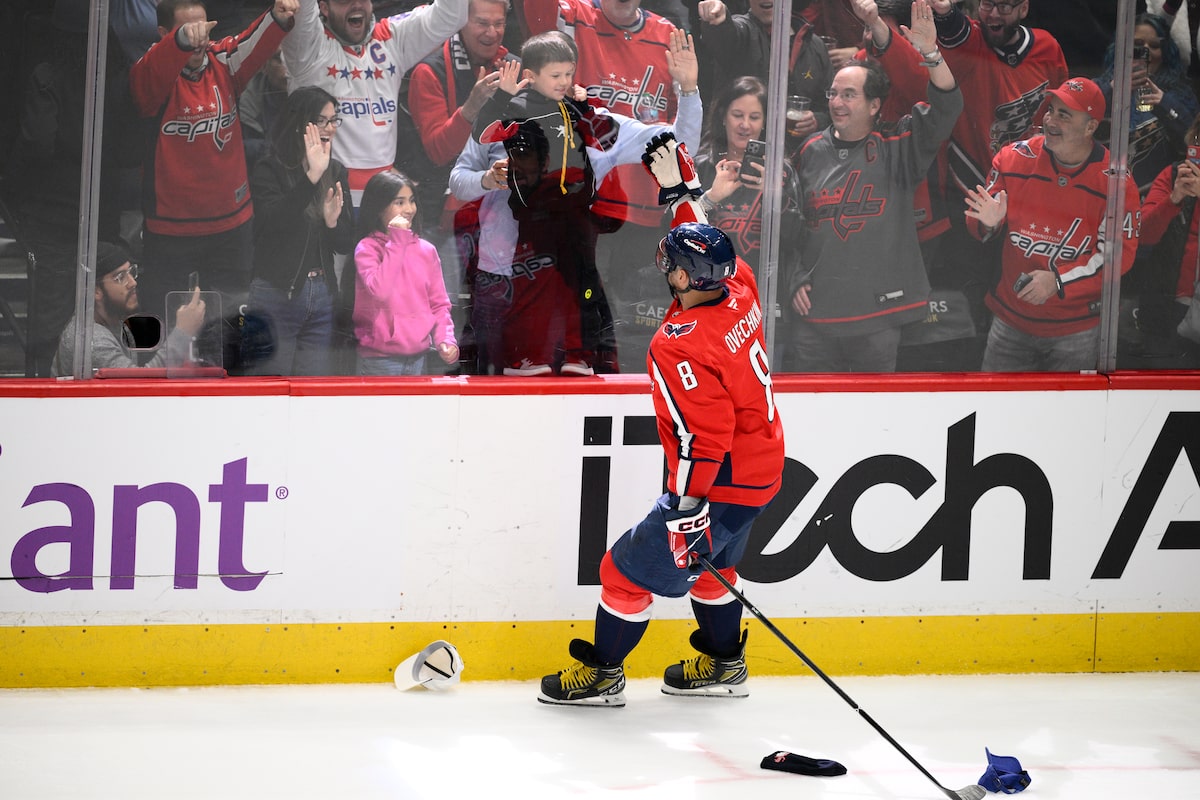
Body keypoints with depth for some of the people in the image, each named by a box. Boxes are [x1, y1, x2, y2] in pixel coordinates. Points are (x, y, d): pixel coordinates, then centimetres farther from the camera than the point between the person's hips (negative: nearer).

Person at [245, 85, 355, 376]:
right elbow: (272, 221, -24)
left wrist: (332, 221, -13)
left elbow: (346, 246, 9)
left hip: (323, 297, 5)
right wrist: (311, 177, -29)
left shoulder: (336, 173, 9)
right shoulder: (269, 170, -6)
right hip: (276, 295, -5)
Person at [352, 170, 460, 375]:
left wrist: (445, 339, -5)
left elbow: (439, 303, 12)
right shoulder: (367, 249, -4)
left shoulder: (426, 250, 8)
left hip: (419, 356, 4)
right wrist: (397, 241, -16)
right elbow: (380, 290, -21)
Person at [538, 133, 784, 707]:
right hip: (763, 467, 9)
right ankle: (723, 664, 41)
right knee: (709, 561, 28)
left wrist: (687, 508, -26)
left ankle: (600, 672, 16)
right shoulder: (738, 289, -7)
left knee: (632, 567, 4)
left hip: (722, 483, -9)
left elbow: (701, 438, -30)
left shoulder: (681, 348, -30)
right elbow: (709, 246, 16)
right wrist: (680, 187, 17)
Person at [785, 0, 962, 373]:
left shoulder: (896, 149, 0)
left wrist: (930, 53, -28)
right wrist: (794, 281, 8)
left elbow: (946, 108, -13)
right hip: (814, 315, 2)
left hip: (877, 319, -2)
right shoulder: (810, 152, 8)